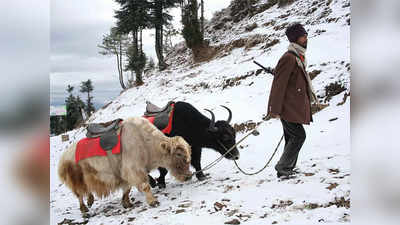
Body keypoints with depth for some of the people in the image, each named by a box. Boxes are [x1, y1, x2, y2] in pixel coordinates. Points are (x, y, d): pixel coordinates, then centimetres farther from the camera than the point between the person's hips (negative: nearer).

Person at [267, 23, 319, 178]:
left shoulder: (299, 57, 15)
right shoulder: (289, 58, -16)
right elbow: (279, 85, -19)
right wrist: (275, 110, -20)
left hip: (295, 107, 10)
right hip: (288, 107, -10)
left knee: (292, 138, 13)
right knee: (299, 135, -10)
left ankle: (288, 169, 21)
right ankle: (282, 168, -2)